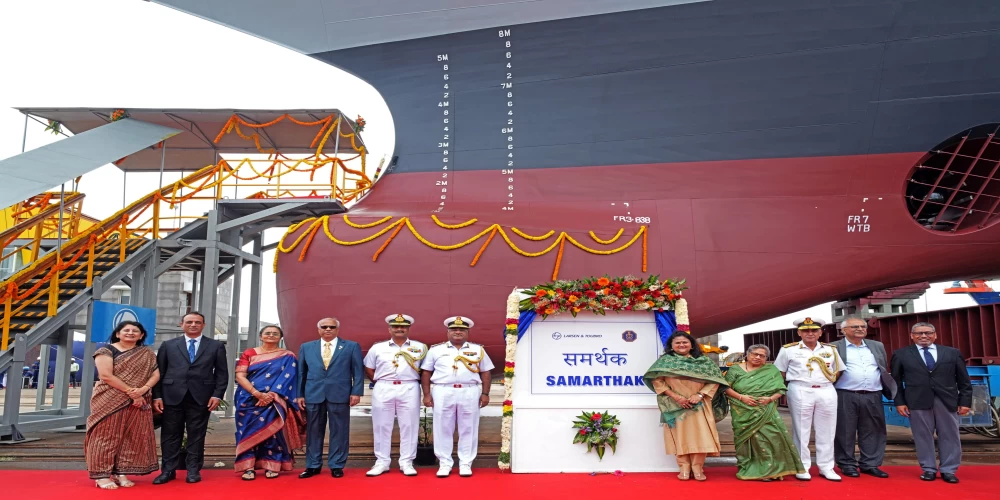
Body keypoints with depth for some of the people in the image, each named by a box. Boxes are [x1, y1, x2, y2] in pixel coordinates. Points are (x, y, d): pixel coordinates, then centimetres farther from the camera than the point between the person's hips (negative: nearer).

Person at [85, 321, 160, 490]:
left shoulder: (147, 354, 11)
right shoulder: (106, 350, -3)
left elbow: (155, 374, 3)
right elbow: (106, 375, -13)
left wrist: (143, 389, -16)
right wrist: (130, 392, -16)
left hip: (138, 402, 4)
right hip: (110, 402, -4)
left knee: (131, 438, 4)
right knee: (107, 436, -2)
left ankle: (121, 473, 10)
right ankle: (102, 475, 3)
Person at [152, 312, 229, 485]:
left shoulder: (216, 346, 7)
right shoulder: (168, 345, 11)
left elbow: (222, 373, 4)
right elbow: (159, 372, 7)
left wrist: (217, 395, -5)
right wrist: (157, 396, -2)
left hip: (201, 397, -1)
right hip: (172, 396, 1)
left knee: (196, 435, 4)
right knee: (170, 435, 5)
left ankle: (193, 470, 13)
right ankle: (168, 470, 15)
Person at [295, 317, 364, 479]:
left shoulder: (351, 346, 5)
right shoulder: (306, 347, 12)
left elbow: (358, 371, 2)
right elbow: (301, 373, 11)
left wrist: (356, 392, -7)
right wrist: (300, 394, 4)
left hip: (339, 395, -2)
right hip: (313, 395, 2)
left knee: (339, 431, 2)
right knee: (313, 431, 7)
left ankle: (336, 466, 12)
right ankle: (313, 465, 17)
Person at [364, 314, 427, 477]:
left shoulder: (419, 347, 7)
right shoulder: (377, 348, 9)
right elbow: (368, 369, 14)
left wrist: (416, 380, 0)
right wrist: (378, 382, 4)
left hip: (409, 389, 0)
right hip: (383, 389, 1)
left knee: (409, 426, 1)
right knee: (382, 426, 4)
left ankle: (406, 462, 9)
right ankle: (381, 462, 13)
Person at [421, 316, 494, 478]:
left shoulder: (478, 350, 10)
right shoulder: (436, 350, 8)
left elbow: (485, 373, 10)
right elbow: (426, 372, 8)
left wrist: (485, 393, 2)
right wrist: (427, 394, 1)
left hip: (469, 393, 0)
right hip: (443, 392, 0)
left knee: (468, 429, 3)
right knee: (443, 429, 3)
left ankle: (465, 463, 13)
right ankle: (445, 463, 14)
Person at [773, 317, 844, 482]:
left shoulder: (830, 350, 11)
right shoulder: (788, 350, 2)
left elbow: (838, 371, 19)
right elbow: (779, 373, 6)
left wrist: (827, 381, 7)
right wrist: (796, 382, 1)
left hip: (827, 392, 3)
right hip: (800, 392, -3)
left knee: (826, 431, 6)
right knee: (801, 430, 0)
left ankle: (826, 467, 15)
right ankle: (802, 467, 7)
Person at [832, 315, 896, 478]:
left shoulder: (877, 346, 14)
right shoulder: (834, 347, 0)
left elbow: (885, 371, 18)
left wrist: (891, 391, 12)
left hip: (873, 397, 4)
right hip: (846, 397, -4)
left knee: (873, 432, 7)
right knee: (845, 432, 1)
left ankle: (870, 464, 18)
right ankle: (847, 465, 12)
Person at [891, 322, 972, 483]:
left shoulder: (953, 353, 10)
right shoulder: (901, 355, 6)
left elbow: (964, 380, 9)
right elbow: (896, 381, 6)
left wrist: (965, 401, 2)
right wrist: (899, 402, -2)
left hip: (947, 401, 1)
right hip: (918, 402, -1)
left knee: (950, 437, 5)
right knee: (923, 437, 2)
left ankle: (948, 470, 16)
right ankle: (928, 469, 13)